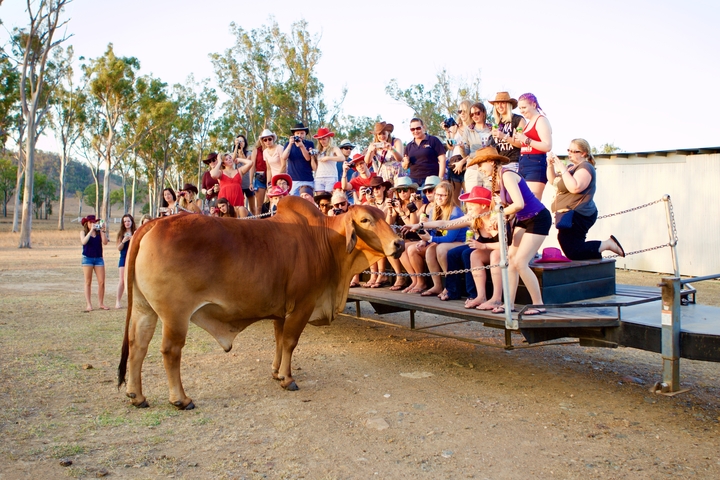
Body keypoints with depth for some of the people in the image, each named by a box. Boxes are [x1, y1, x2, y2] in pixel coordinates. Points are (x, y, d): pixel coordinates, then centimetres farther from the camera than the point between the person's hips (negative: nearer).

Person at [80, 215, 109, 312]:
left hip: (99, 258, 2)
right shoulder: (83, 232, 2)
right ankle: (88, 304, 4)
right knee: (88, 282, 2)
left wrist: (103, 230, -13)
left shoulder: (99, 232, 6)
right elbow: (84, 242, -17)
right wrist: (91, 230, -17)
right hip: (87, 258, -2)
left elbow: (105, 242, -7)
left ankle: (101, 303, 9)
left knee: (101, 282, -1)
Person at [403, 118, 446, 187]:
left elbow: (442, 160, -3)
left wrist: (440, 178, -11)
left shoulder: (433, 140, 2)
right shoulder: (409, 146, 16)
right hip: (414, 180, 5)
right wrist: (406, 162, -2)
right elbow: (404, 166, 22)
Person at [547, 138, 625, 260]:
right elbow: (553, 181, 19)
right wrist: (550, 164, 4)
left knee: (573, 253, -15)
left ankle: (607, 244, -5)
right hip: (570, 215, 11)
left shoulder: (585, 167, -13)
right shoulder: (571, 167, 17)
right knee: (576, 250, 14)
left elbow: (575, 188, -29)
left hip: (577, 216, -11)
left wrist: (563, 169, -25)